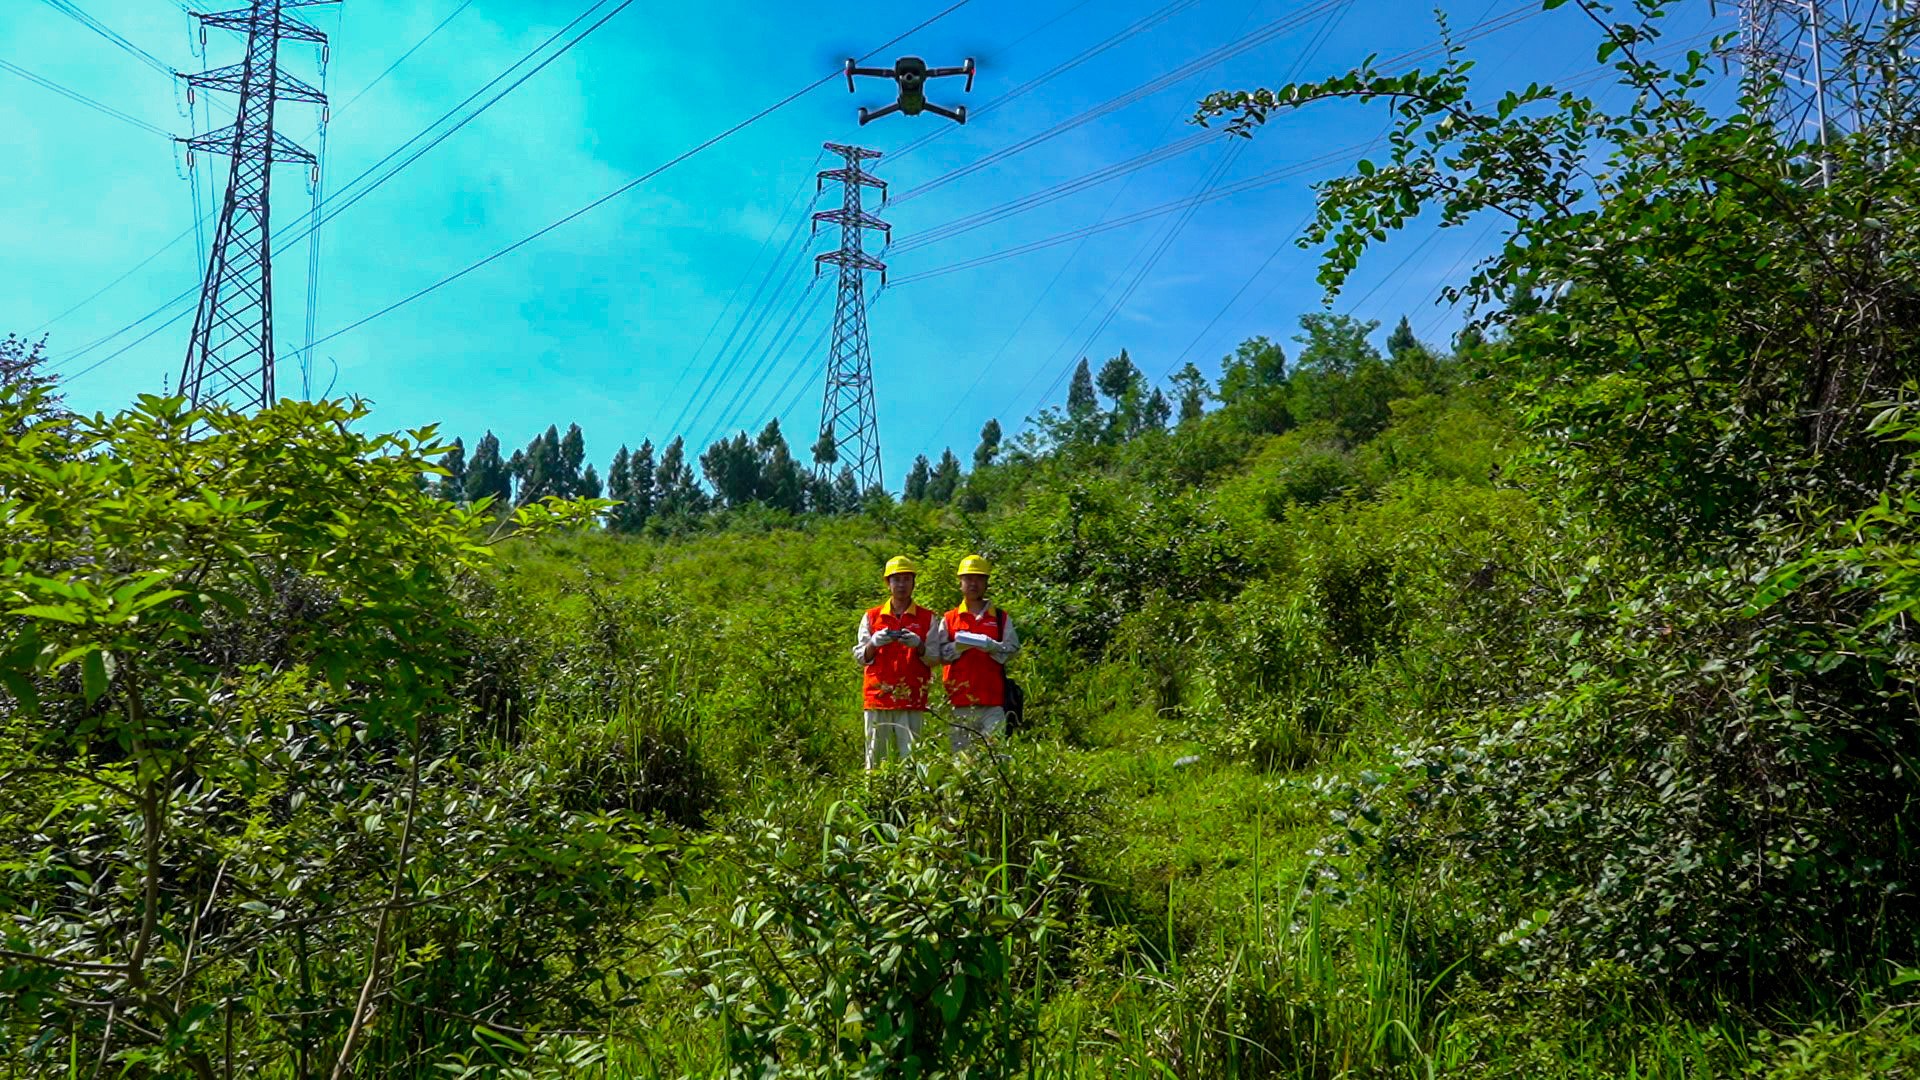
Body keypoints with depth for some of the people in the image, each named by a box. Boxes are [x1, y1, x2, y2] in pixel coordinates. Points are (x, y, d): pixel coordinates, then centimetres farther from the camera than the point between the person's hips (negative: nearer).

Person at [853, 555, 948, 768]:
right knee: (876, 756, 0)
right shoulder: (871, 617, 12)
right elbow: (861, 657, 10)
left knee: (911, 755, -7)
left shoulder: (927, 618, 9)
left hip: (912, 699, -1)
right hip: (877, 697, 1)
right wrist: (874, 643, -10)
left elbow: (935, 658, 5)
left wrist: (918, 645, -14)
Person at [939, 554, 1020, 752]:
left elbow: (1013, 649, 5)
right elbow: (939, 653, 5)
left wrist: (992, 646, -13)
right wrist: (958, 646, -13)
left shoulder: (1001, 617, 13)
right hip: (959, 698, 1)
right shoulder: (949, 619, 13)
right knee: (959, 750, 0)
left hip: (993, 699, 0)